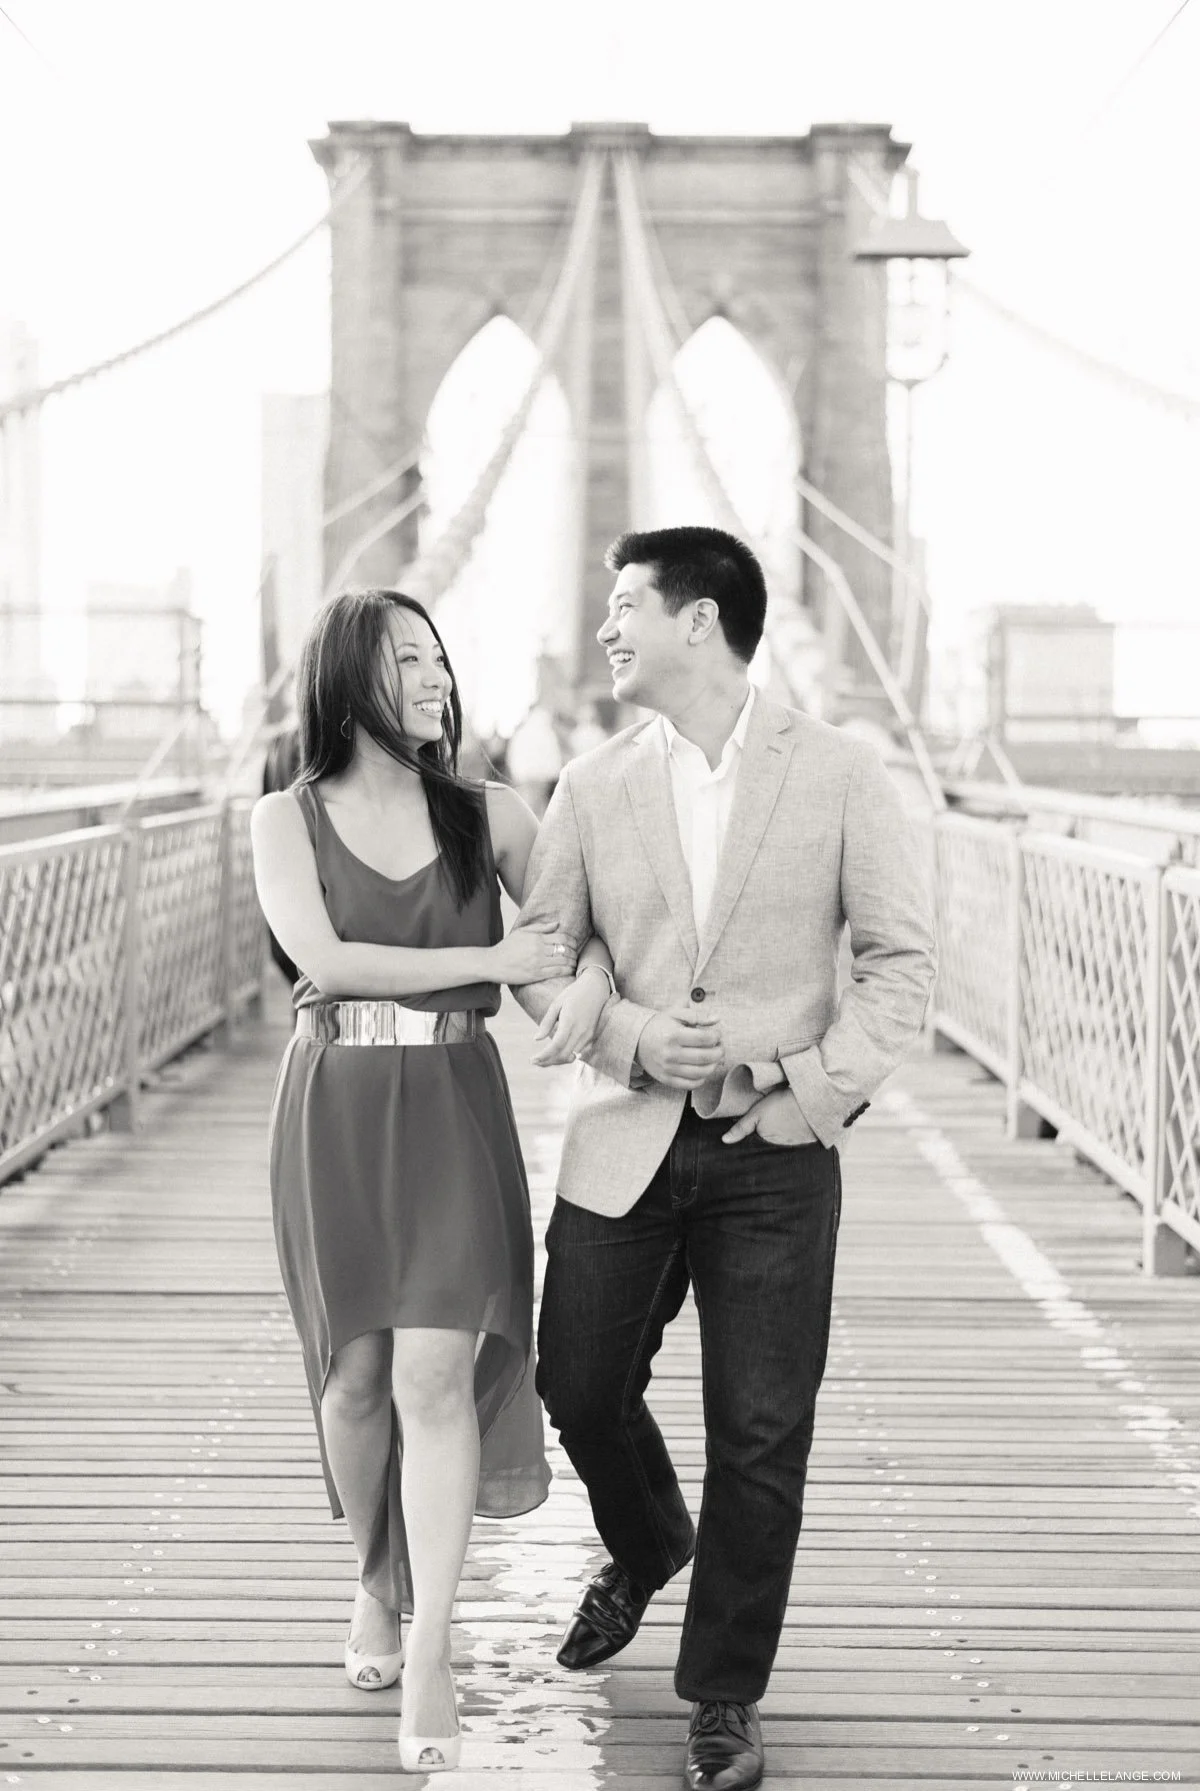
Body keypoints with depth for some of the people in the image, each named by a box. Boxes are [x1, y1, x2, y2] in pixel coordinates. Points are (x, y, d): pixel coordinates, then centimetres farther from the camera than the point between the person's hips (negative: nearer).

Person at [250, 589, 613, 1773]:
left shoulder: (486, 816, 5)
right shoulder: (285, 820, 1)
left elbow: (585, 918, 8)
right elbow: (324, 959, -12)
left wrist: (591, 975, -16)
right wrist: (494, 961, -13)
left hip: (455, 1110, 0)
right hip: (335, 1111, 0)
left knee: (435, 1376, -10)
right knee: (358, 1373, 7)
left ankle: (430, 1665, -7)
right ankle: (376, 1586, 33)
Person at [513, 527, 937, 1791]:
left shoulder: (838, 775, -2)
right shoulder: (592, 787, 4)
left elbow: (900, 956, -1)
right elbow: (535, 960, 7)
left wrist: (823, 1085, -10)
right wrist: (631, 1036, -10)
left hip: (776, 1152, -3)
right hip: (625, 1142, 3)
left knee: (760, 1434, -1)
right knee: (579, 1386, 9)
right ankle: (646, 1548, 42)